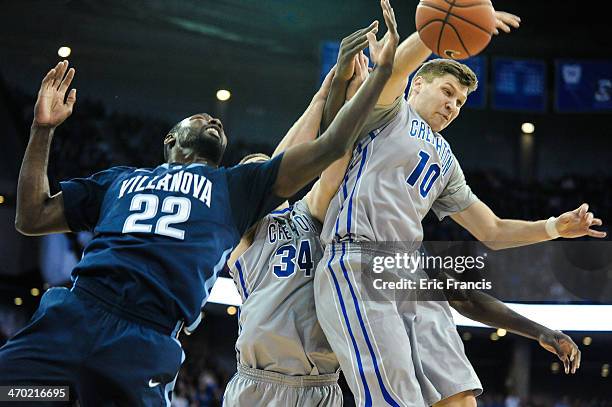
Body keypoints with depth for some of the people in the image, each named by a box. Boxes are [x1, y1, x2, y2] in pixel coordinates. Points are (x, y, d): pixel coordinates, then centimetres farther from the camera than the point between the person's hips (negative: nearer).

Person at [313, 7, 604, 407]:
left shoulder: (445, 160, 31)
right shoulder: (390, 111, 12)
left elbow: (493, 231, 31)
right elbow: (393, 67, -13)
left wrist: (555, 227, 16)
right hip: (358, 264, -7)